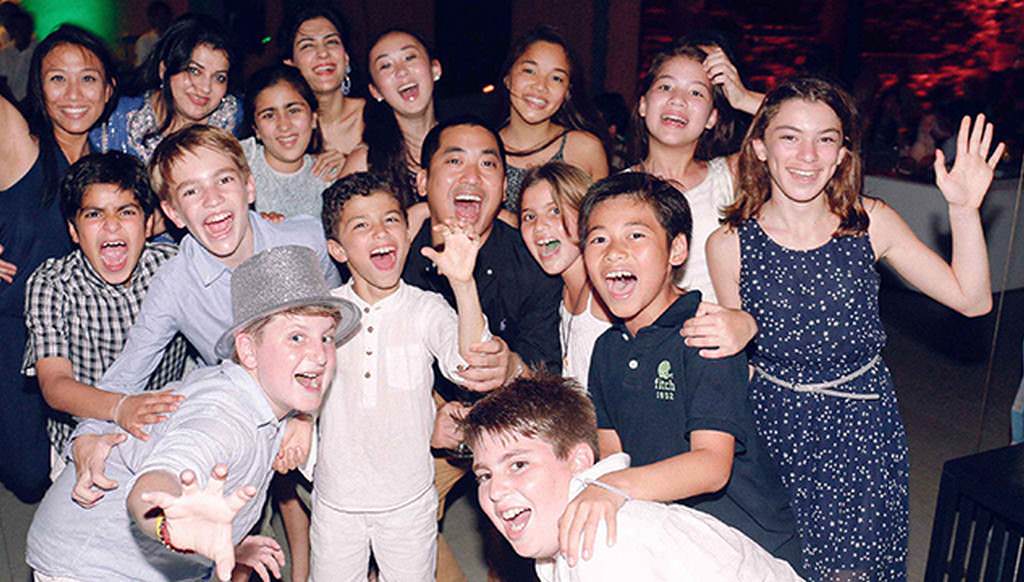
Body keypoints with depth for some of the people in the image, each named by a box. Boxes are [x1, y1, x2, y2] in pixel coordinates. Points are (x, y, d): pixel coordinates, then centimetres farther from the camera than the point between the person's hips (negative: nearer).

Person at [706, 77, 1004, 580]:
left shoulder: (871, 223, -7)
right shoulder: (729, 245, -11)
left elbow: (971, 299, -5)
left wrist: (964, 209, -14)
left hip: (862, 432, 1)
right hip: (775, 433, -1)